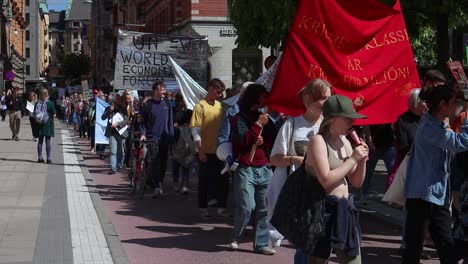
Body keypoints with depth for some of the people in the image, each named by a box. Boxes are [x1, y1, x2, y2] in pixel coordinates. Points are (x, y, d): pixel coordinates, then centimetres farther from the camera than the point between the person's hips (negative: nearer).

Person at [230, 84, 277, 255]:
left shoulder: (265, 118, 18)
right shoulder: (240, 118, 3)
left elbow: (273, 142, 15)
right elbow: (242, 140, -11)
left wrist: (263, 141, -5)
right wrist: (258, 125, -11)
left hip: (265, 169, 5)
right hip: (246, 169, -5)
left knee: (263, 209, -1)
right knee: (246, 207, -10)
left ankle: (261, 244, 6)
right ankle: (235, 237, 12)